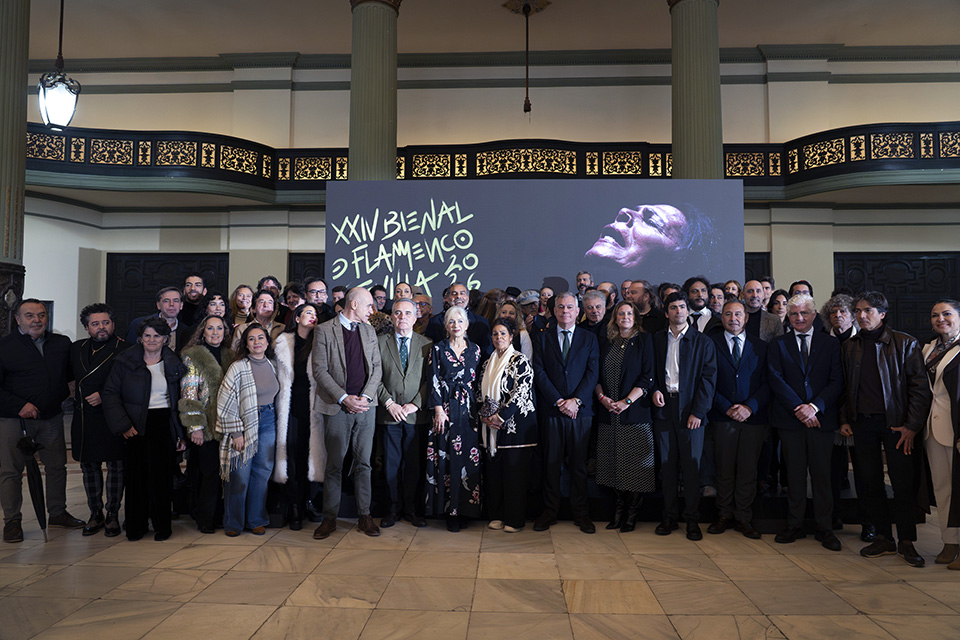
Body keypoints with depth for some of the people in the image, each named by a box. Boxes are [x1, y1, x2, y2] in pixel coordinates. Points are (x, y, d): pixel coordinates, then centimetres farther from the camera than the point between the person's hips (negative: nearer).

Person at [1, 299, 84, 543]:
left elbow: (71, 373, 23)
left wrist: (66, 393, 7)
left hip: (51, 417, 4)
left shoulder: (62, 344, 7)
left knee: (57, 466, 11)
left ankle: (57, 513, 25)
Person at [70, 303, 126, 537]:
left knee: (115, 466, 2)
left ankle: (112, 514, 14)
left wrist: (104, 395, -16)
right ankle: (95, 514, 24)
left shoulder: (123, 350, -8)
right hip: (84, 417, 5)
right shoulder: (77, 348, 11)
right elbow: (70, 375, 26)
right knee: (89, 465, 12)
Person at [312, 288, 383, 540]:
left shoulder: (369, 331, 13)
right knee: (334, 465, 3)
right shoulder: (324, 330, -2)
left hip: (365, 406, 4)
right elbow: (320, 370, -7)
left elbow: (377, 367, 9)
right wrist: (344, 398, -14)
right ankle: (329, 518, 15)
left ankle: (364, 516, 17)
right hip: (337, 407, -4)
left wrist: (366, 396, -5)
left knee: (363, 463, 8)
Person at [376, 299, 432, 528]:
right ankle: (393, 508, 19)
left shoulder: (427, 344, 7)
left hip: (416, 414, 0)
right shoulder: (380, 342, 6)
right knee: (391, 464, 6)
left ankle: (412, 509, 17)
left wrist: (416, 404, -8)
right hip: (389, 413, 0)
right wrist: (389, 403, -9)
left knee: (415, 464, 4)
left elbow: (430, 379, 2)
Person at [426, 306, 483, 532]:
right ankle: (451, 512, 6)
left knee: (468, 457, 1)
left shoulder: (475, 349, 9)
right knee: (447, 458, -2)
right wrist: (438, 409, -10)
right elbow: (434, 381, -1)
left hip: (469, 409, 2)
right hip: (445, 408, -2)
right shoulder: (438, 349, 3)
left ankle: (465, 508, 11)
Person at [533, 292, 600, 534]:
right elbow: (539, 372, 0)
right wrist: (558, 401, -9)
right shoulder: (542, 338, 9)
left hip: (580, 410, 0)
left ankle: (581, 514, 16)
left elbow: (593, 373, 1)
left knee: (579, 464, 5)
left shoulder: (589, 339, 9)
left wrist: (576, 400, -11)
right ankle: (550, 512, 15)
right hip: (551, 411, 0)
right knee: (551, 463, 4)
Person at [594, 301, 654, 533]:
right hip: (608, 413, 3)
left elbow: (647, 377, -5)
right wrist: (602, 396, -6)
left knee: (634, 463, -2)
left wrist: (627, 401, -13)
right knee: (614, 462, 5)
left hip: (635, 412, -3)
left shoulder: (643, 341, 2)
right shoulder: (605, 341, 12)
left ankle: (632, 511, 11)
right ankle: (620, 504, 20)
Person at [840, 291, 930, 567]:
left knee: (903, 484, 1)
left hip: (895, 422, -3)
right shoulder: (850, 346, 9)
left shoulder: (905, 343, -2)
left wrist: (912, 426, -11)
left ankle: (906, 542, 15)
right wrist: (844, 419, 5)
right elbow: (845, 386, 13)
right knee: (870, 483, 7)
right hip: (862, 423, 3)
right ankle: (884, 538, 19)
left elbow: (919, 386, -5)